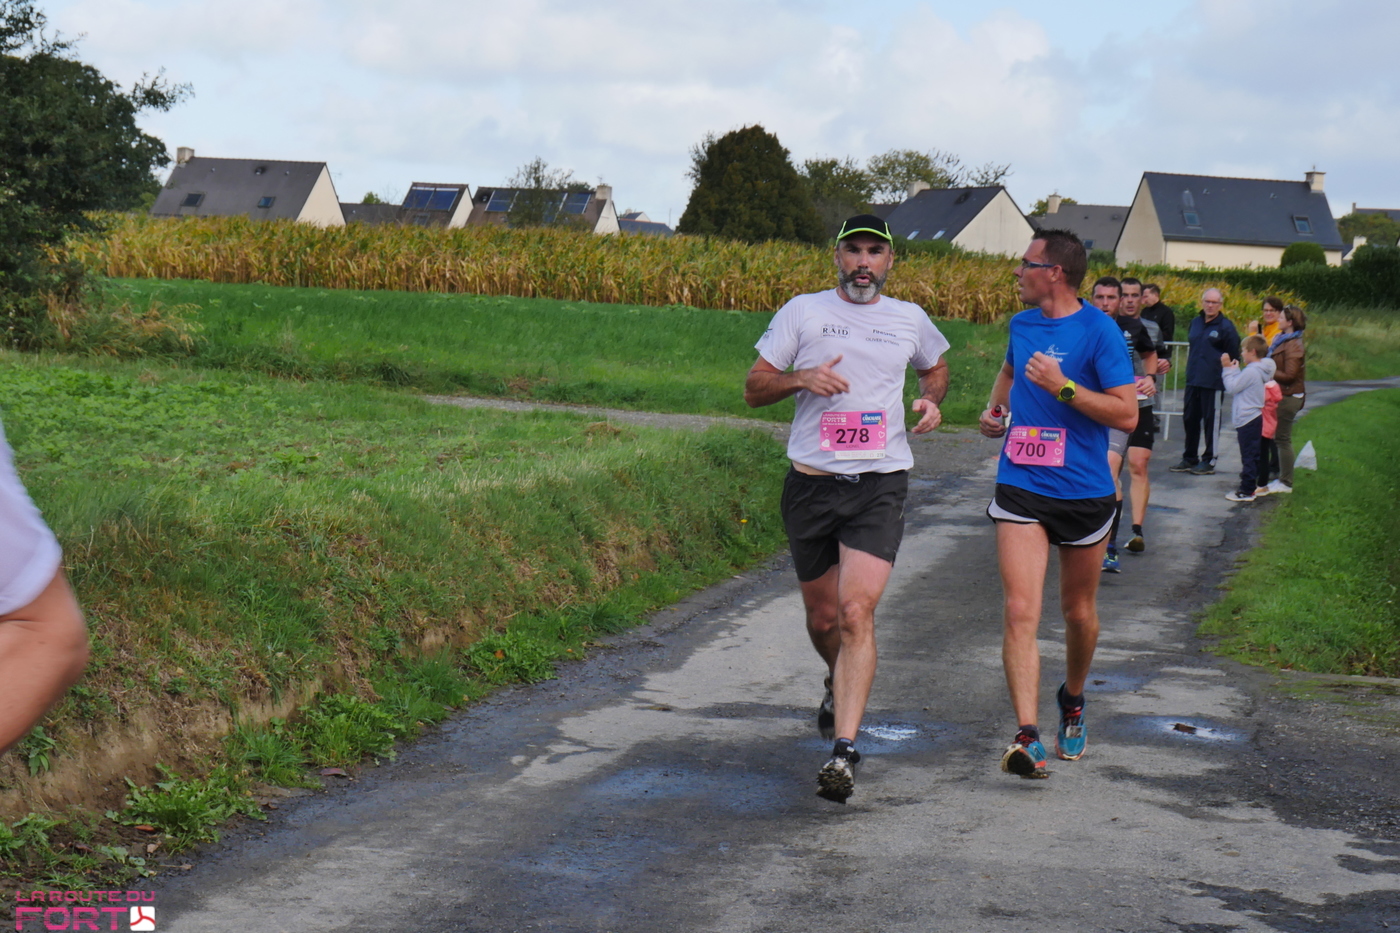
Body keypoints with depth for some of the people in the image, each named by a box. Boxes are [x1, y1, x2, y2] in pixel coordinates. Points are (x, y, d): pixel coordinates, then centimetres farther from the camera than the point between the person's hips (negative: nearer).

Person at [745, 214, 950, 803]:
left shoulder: (910, 320, 10)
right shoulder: (802, 312, 4)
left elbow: (935, 368, 30)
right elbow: (754, 388, 5)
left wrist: (931, 402, 7)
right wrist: (800, 379, -15)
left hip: (879, 485, -1)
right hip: (812, 483, 1)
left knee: (857, 612, -17)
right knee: (823, 618, 11)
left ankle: (844, 751, -20)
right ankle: (839, 685, 46)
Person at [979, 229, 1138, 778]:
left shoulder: (1098, 330, -9)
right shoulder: (1021, 325, 9)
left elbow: (1127, 414, -14)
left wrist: (1063, 387, -21)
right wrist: (996, 409, 14)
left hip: (1083, 491, -3)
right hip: (1020, 489, 3)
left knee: (1078, 612, 14)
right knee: (1020, 612, -13)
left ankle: (1073, 700, 42)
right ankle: (1029, 737, -19)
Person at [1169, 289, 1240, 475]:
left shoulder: (1225, 327, -7)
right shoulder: (1195, 322, 11)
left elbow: (1234, 356, -4)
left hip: (1213, 382, -6)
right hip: (1193, 381, 6)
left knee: (1211, 421, 1)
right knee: (1189, 418, 11)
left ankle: (1209, 461, 9)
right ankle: (1189, 459, 22)